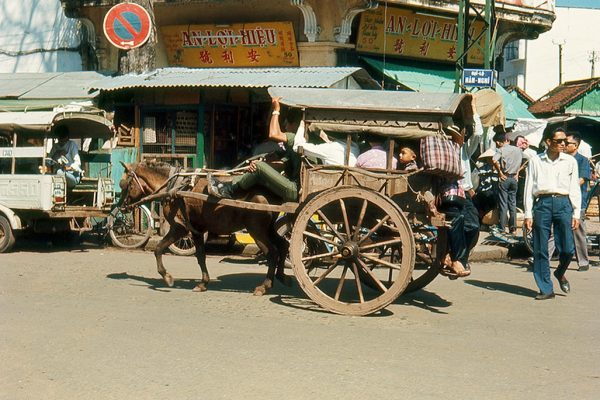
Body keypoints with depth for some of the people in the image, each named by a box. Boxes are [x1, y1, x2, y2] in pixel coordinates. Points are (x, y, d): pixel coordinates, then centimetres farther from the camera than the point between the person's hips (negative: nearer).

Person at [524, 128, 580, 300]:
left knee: (567, 248, -4)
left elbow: (575, 189, 12)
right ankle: (546, 289, 10)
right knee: (540, 250, 0)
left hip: (563, 203, 1)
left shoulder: (570, 161, 11)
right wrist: (528, 214, 2)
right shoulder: (535, 161, 7)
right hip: (542, 203, -1)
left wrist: (576, 214, 6)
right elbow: (529, 188, 7)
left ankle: (560, 273, 28)